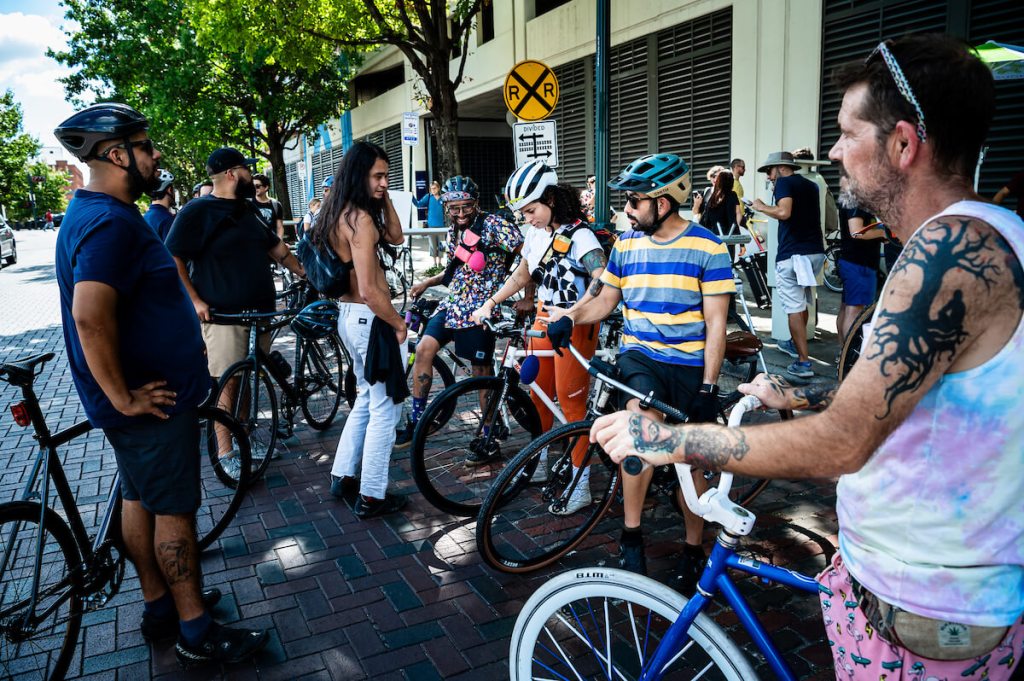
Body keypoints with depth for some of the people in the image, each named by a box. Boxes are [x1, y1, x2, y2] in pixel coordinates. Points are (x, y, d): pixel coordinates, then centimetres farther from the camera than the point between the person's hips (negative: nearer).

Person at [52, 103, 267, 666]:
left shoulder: (98, 213, 12)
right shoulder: (110, 223, -22)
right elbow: (90, 317, -34)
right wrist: (125, 398, -25)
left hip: (147, 391, 10)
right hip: (155, 400, -10)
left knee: (140, 498, 18)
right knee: (174, 510, 0)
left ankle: (159, 606, 34)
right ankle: (196, 633, 15)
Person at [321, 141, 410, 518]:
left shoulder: (340, 214, 9)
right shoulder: (360, 218, -20)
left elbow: (395, 237, 15)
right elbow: (369, 291, -24)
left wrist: (384, 199, 5)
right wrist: (399, 324, -11)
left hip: (348, 315, 10)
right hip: (370, 319, -10)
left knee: (366, 399, 24)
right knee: (385, 409, 2)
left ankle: (343, 477, 33)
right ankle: (372, 496, 13)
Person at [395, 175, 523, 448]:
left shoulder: (492, 225, -11)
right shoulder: (454, 231, 13)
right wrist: (427, 283, 14)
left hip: (480, 308, -7)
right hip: (453, 303, 7)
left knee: (482, 370, 1)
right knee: (424, 349, -5)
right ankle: (417, 420, 10)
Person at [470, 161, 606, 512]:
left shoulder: (579, 234, -17)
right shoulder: (535, 233, 6)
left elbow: (602, 282, -29)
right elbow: (522, 275, 18)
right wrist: (490, 303, 10)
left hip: (575, 325, -7)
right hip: (544, 319, 7)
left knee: (571, 403, -4)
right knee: (537, 395, 14)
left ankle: (580, 486, 7)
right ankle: (538, 463, 34)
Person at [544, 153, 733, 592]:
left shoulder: (707, 247, -7)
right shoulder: (626, 245, 6)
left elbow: (715, 323, -8)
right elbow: (603, 299, 13)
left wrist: (709, 387, -13)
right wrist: (569, 317, -7)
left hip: (689, 364, -1)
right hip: (639, 356, 2)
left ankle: (694, 549, 29)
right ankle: (631, 535, -14)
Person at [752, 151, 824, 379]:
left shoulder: (784, 183, -5)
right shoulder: (811, 185, 18)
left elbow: (784, 212, -22)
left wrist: (761, 207, -8)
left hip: (792, 254, -8)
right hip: (815, 252, 8)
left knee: (794, 307, -6)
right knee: (802, 302, 24)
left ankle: (803, 363, -9)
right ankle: (794, 344, 41)